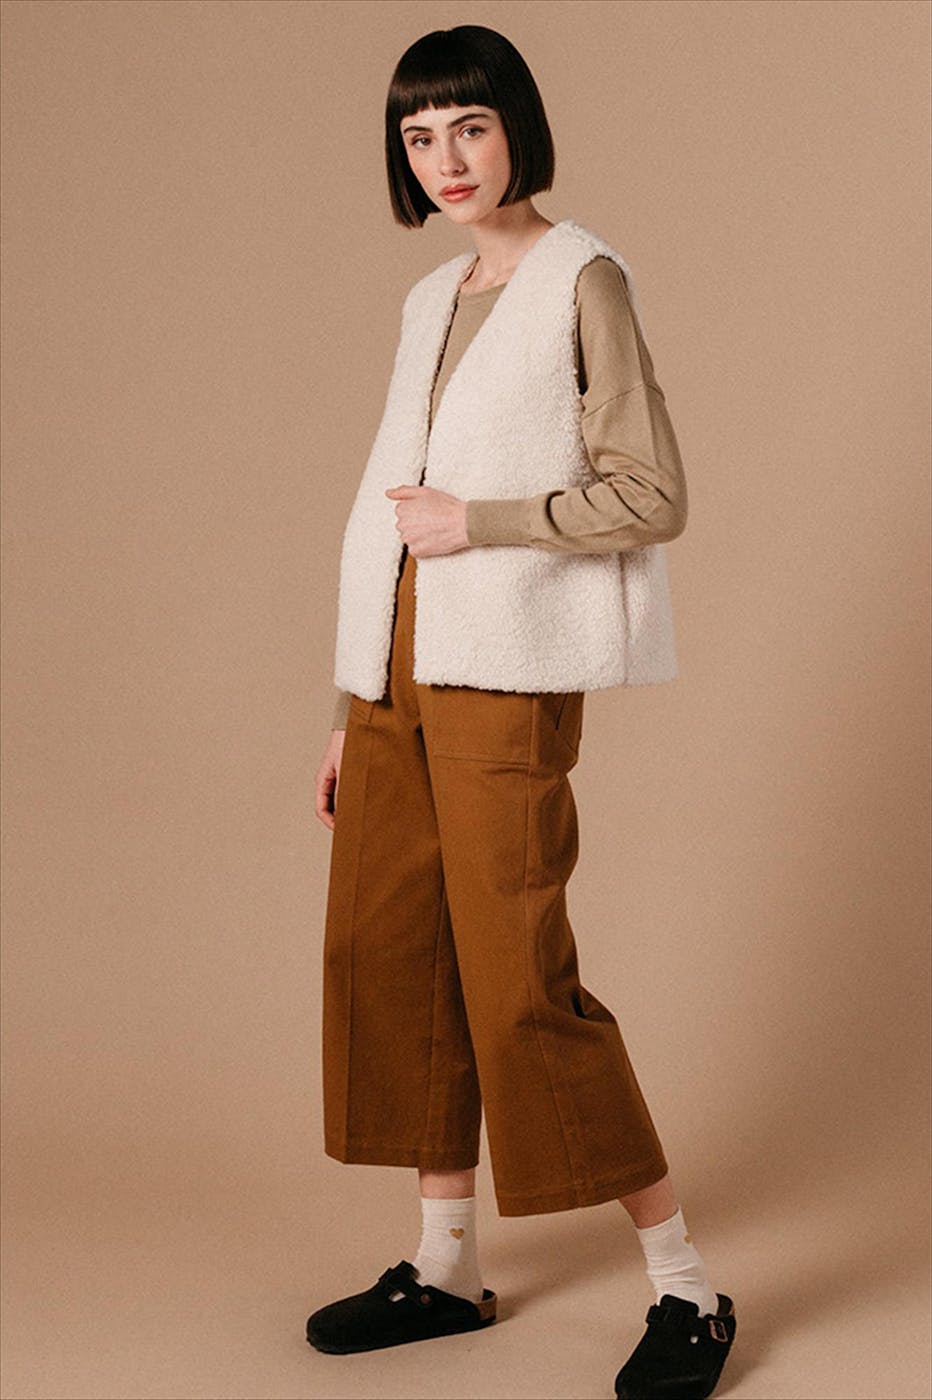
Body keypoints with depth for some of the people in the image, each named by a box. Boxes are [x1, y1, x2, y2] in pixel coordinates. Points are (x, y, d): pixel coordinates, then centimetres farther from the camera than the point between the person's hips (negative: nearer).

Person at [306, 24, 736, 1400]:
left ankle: (687, 1289, 4)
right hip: (403, 669, 8)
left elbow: (652, 497, -10)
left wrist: (476, 522, -13)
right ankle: (448, 1269, 22)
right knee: (386, 951, 8)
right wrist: (355, 712, 16)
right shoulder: (432, 302, 17)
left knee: (518, 976, -8)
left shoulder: (584, 281, -5)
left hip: (508, 671, -8)